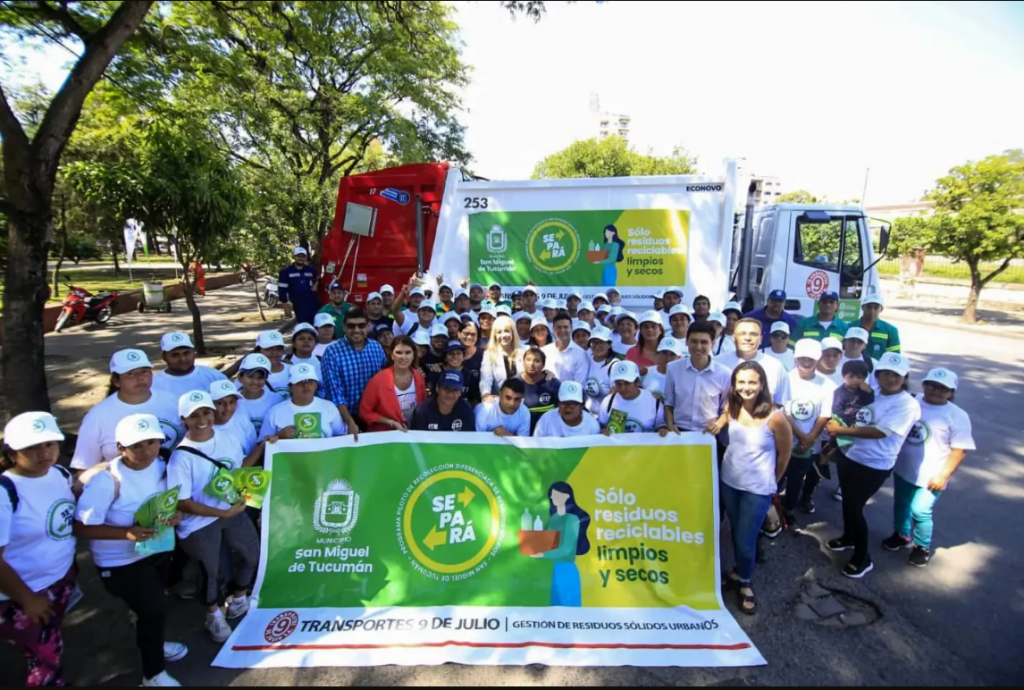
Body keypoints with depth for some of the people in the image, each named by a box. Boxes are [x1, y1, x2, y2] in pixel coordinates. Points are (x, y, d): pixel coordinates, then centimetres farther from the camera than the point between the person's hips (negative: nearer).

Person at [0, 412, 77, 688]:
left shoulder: (61, 474, -5)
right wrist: (27, 599, -16)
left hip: (62, 578, 6)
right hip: (22, 595, -6)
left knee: (50, 650, 23)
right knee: (46, 659, 9)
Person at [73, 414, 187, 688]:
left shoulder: (161, 465, -11)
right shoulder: (106, 480, -30)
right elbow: (82, 528, -26)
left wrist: (175, 513, -16)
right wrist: (127, 533, -35)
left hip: (157, 549, 6)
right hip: (121, 560, -6)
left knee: (151, 605, 28)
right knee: (154, 608, -4)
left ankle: (151, 643, 57)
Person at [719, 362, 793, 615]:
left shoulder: (774, 417, -21)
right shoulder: (731, 408, -8)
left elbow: (784, 454, -5)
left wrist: (771, 481, 7)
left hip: (758, 489, -4)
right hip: (729, 481, 4)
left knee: (745, 540, 4)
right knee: (736, 534, 20)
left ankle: (745, 583, 30)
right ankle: (740, 571, 45)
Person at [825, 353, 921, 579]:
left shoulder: (907, 404, -17)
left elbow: (880, 432, -25)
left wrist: (841, 429, -22)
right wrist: (837, 437, 0)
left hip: (873, 466, -7)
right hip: (848, 455, 7)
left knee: (855, 508, 1)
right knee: (847, 502, 21)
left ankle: (862, 559, 20)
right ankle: (848, 538, 46)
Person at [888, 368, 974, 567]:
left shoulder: (957, 416, -12)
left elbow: (959, 450, -12)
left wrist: (943, 476, -14)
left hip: (930, 477, -4)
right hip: (903, 469, 4)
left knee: (920, 512, -1)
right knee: (901, 505, 18)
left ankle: (923, 547, 24)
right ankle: (902, 535, 42)